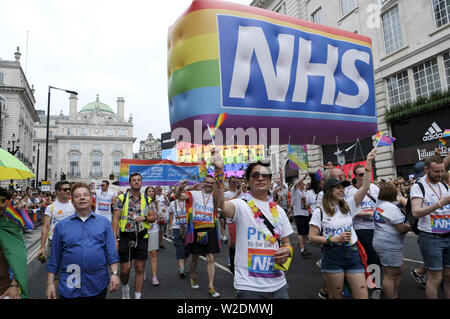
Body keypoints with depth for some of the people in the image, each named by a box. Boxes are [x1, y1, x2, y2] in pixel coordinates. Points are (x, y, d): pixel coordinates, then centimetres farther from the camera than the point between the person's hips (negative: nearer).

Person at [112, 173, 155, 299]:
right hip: (125, 237, -1)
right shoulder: (121, 198, 0)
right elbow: (116, 219, -4)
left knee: (140, 268, 5)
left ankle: (138, 296, 19)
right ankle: (125, 287, 37)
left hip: (141, 237, 2)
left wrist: (144, 218, -13)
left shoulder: (147, 199, 6)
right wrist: (115, 239, -11)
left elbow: (153, 218, 9)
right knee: (125, 269, 4)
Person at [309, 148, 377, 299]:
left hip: (352, 253, 4)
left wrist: (368, 163, -5)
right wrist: (335, 239, -13)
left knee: (362, 295, 2)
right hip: (332, 256, -3)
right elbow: (312, 237, -6)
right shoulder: (320, 211, -3)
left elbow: (365, 187, 0)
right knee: (336, 296, 8)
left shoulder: (348, 206, 8)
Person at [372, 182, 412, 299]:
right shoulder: (391, 207, -20)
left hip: (380, 240, 10)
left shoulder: (378, 204, 8)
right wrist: (411, 226, 1)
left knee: (400, 269, 22)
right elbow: (402, 228, -18)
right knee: (390, 275, 0)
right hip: (389, 245, -10)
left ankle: (395, 295, 31)